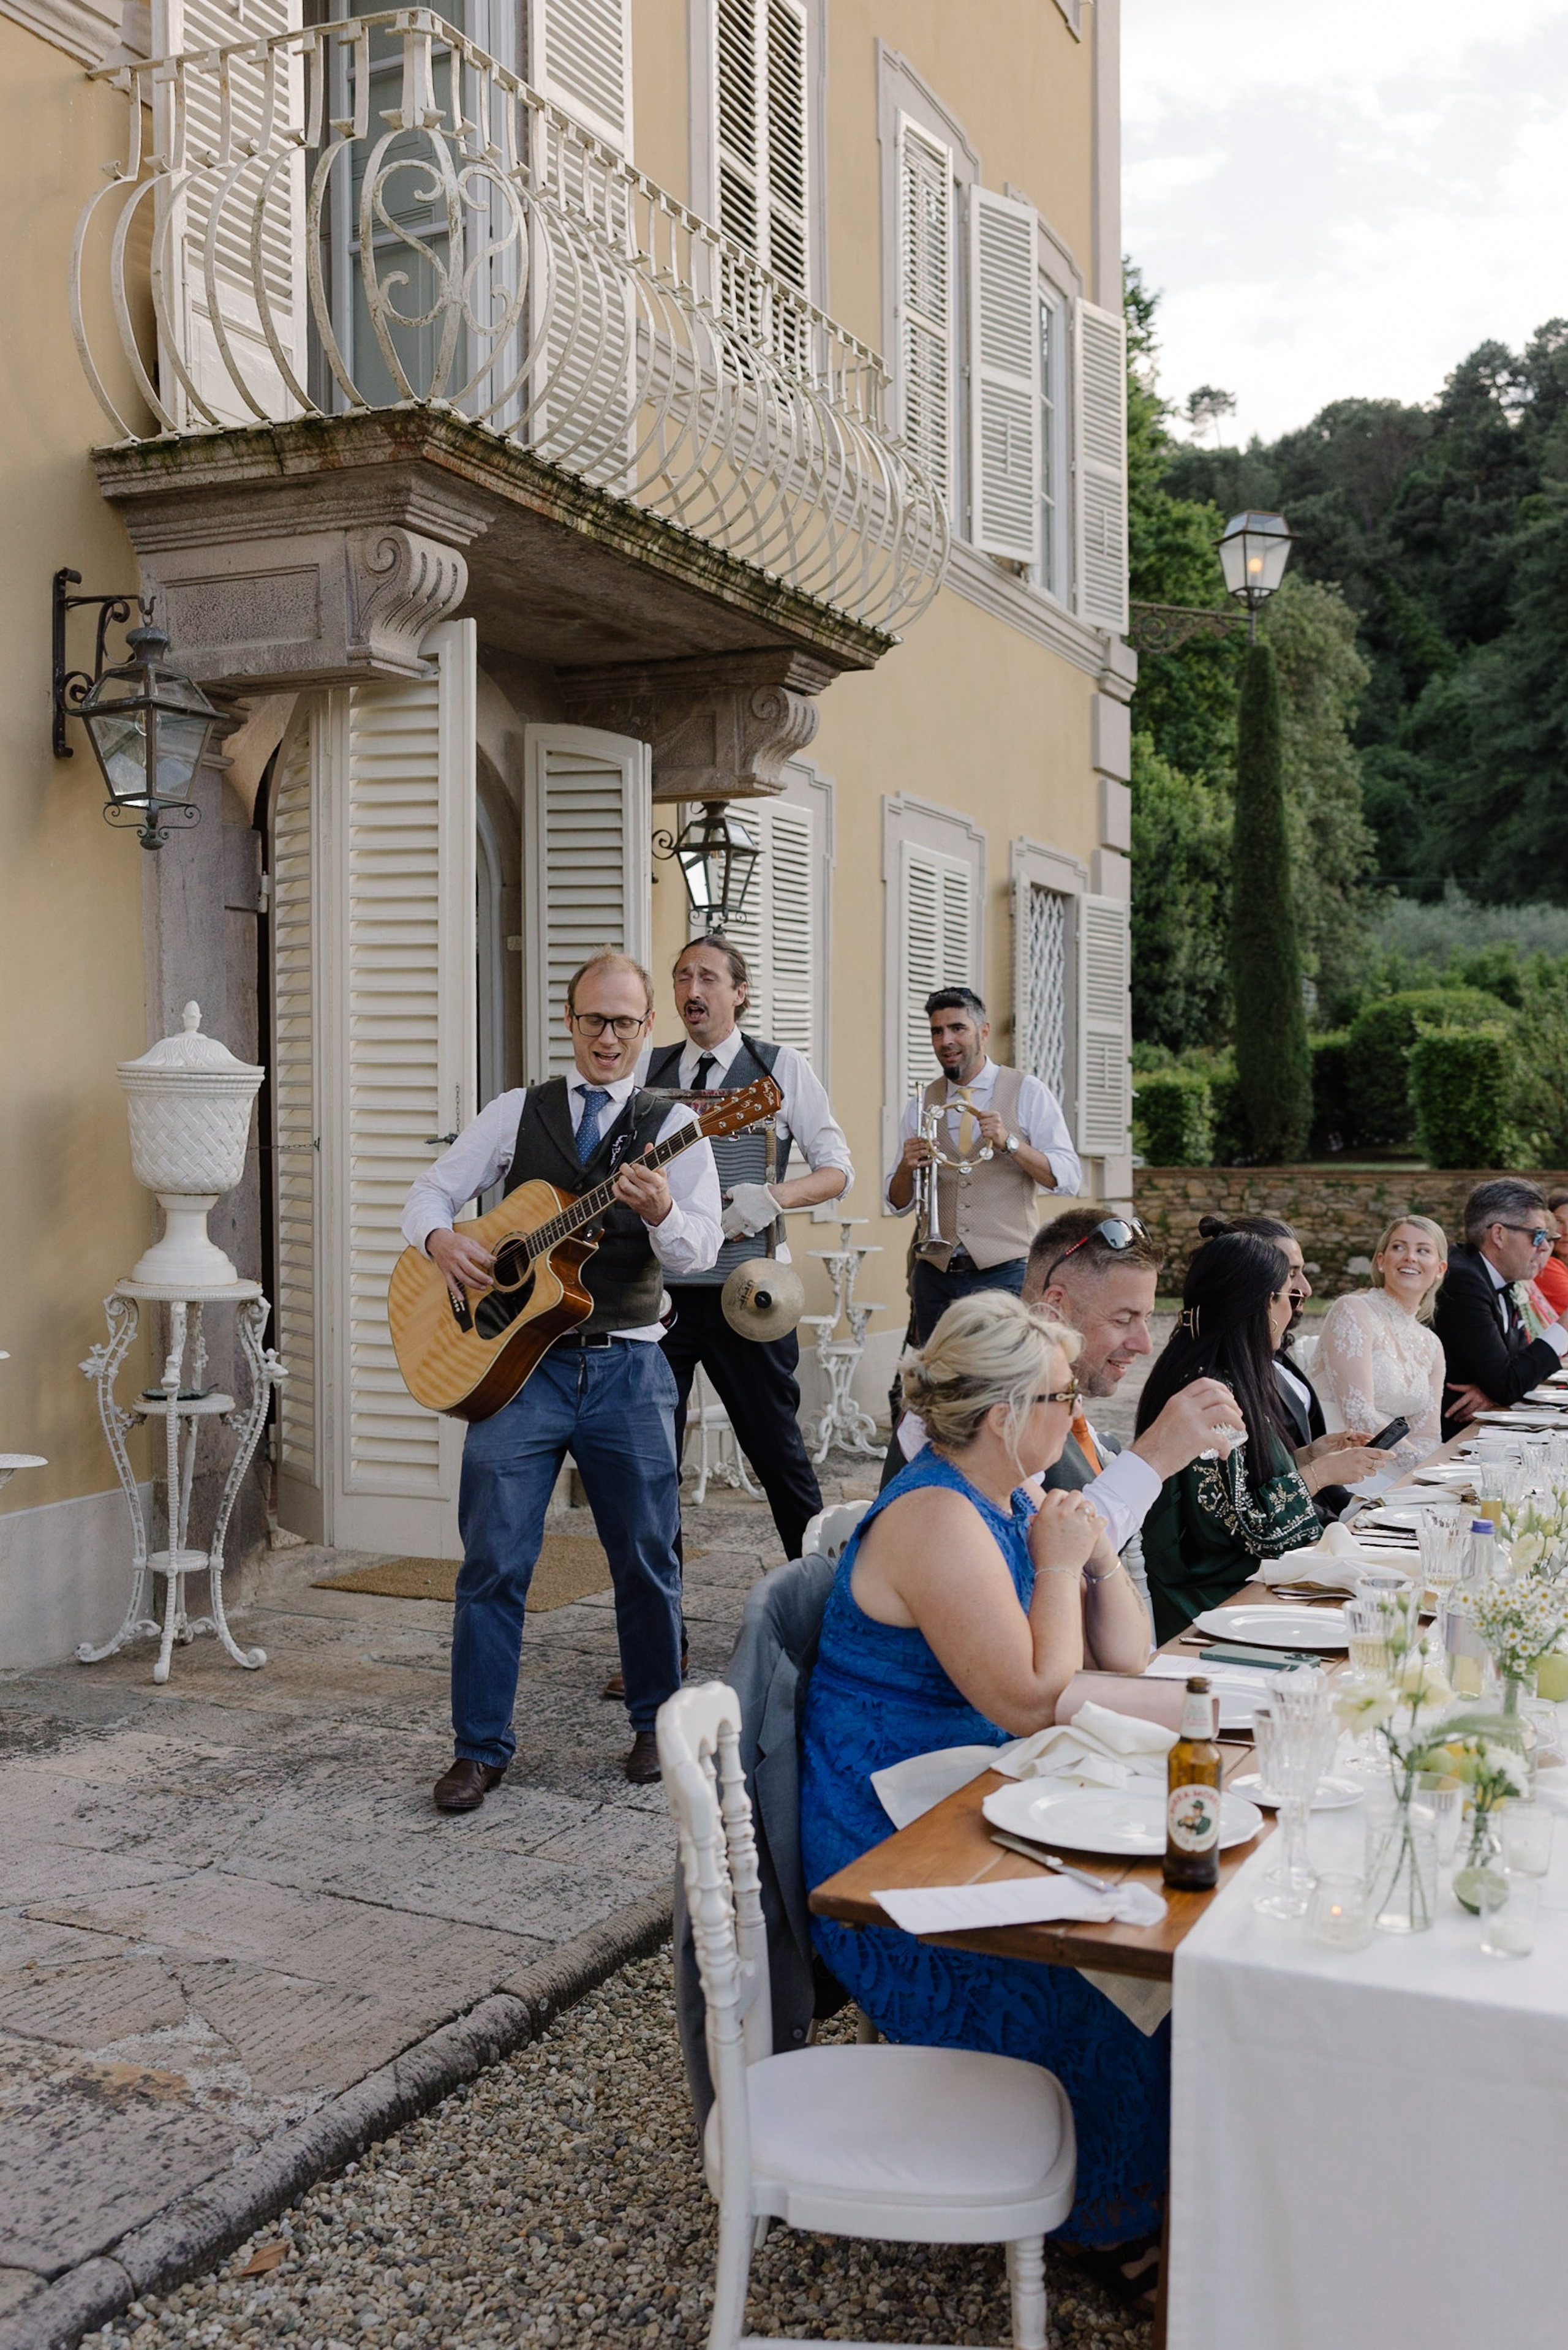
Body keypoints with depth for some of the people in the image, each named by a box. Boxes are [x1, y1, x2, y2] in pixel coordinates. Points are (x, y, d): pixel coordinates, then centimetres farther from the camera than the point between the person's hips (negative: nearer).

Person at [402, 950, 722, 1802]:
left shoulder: (671, 1127, 3)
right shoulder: (517, 1112, 8)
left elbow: (701, 1250, -8)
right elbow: (432, 1189, 10)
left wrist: (662, 1212, -30)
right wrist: (440, 1238, -13)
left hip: (628, 1369, 0)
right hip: (518, 1358, 1)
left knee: (648, 1556, 7)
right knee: (493, 1562, -1)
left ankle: (656, 1723, 27)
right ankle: (481, 1747, 12)